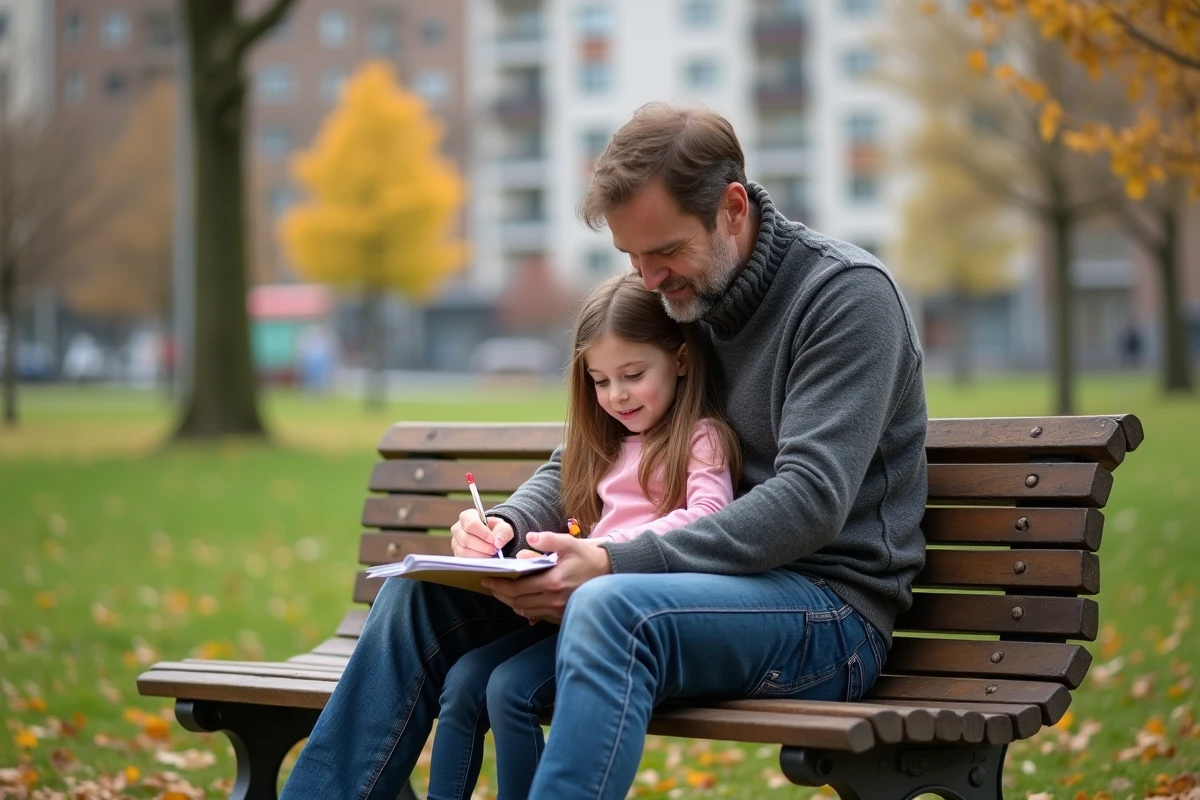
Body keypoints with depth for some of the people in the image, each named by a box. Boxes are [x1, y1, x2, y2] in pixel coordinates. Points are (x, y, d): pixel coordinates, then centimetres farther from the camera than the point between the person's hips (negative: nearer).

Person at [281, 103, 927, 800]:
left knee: (610, 607, -39)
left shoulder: (848, 293, -13)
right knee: (424, 593, 0)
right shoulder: (675, 298, 10)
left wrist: (615, 564, -30)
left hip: (830, 606, -8)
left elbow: (809, 502, -23)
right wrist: (509, 525, -8)